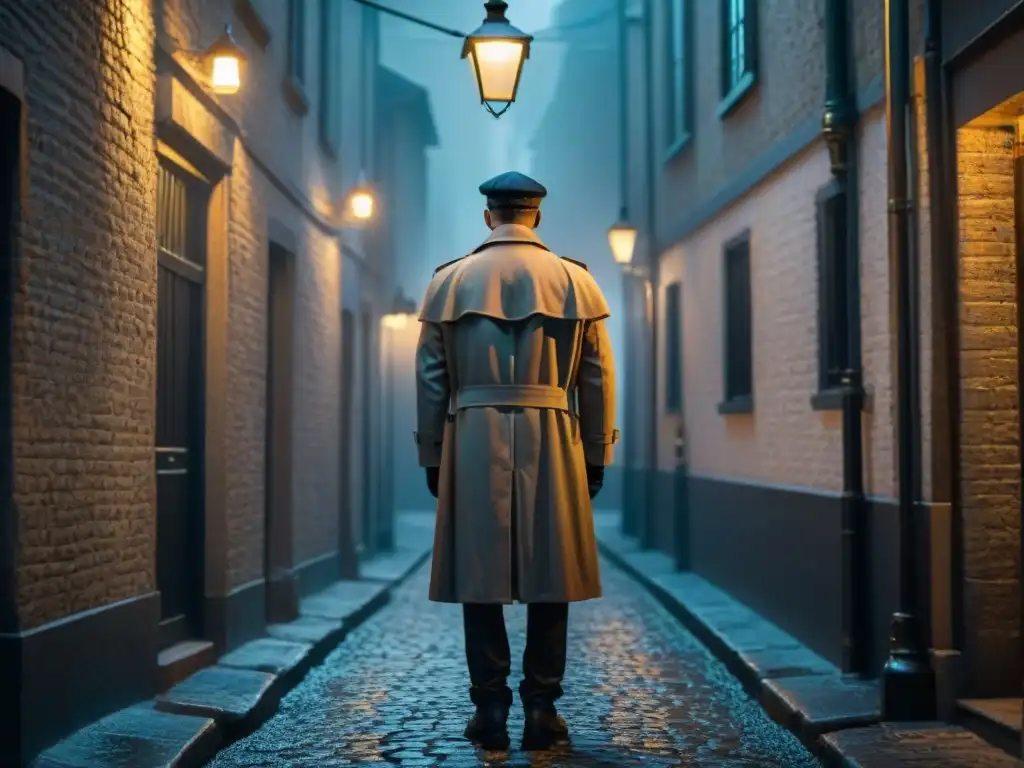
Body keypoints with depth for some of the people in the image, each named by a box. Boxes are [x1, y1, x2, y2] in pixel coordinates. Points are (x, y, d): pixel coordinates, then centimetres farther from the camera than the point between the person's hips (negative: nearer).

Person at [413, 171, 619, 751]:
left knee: (479, 574, 5)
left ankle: (491, 712, 8)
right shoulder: (575, 280, 5)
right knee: (551, 576, 6)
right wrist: (596, 455, 11)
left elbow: (430, 378, 5)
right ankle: (542, 710, 8)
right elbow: (598, 379, 4)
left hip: (473, 441, 0)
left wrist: (432, 457, 11)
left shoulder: (449, 281, 6)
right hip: (551, 440, 0)